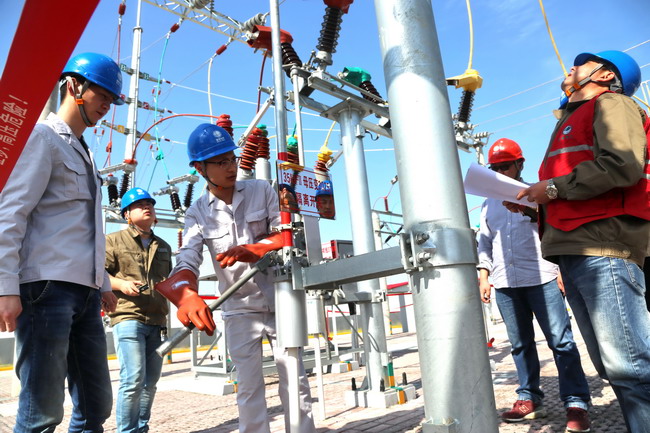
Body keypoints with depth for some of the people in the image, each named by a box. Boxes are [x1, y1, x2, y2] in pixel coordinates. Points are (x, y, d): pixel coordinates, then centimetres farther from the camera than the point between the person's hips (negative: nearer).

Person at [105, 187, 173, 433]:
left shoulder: (163, 247, 20)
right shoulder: (114, 240, 4)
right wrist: (121, 284, -16)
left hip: (157, 321, 6)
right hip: (128, 318, -5)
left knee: (150, 381, 9)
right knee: (134, 379, -11)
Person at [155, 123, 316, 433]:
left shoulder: (261, 190, -4)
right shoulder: (197, 213, -4)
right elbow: (187, 262, -17)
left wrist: (252, 250, -30)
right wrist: (187, 295, -40)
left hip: (280, 302, 0)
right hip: (239, 309, 1)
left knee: (295, 382, 6)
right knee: (248, 389, 9)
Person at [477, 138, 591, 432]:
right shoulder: (488, 205, 16)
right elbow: (484, 245, 17)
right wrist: (483, 278, 9)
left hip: (542, 278, -3)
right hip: (505, 285, 4)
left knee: (561, 340, -3)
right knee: (520, 343, 9)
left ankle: (576, 404, 5)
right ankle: (529, 399, 18)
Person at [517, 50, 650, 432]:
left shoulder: (610, 104, 6)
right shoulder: (570, 121, 31)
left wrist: (553, 188, -9)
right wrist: (535, 204, 12)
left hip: (603, 245, -9)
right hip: (573, 249, 9)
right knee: (614, 365, 9)